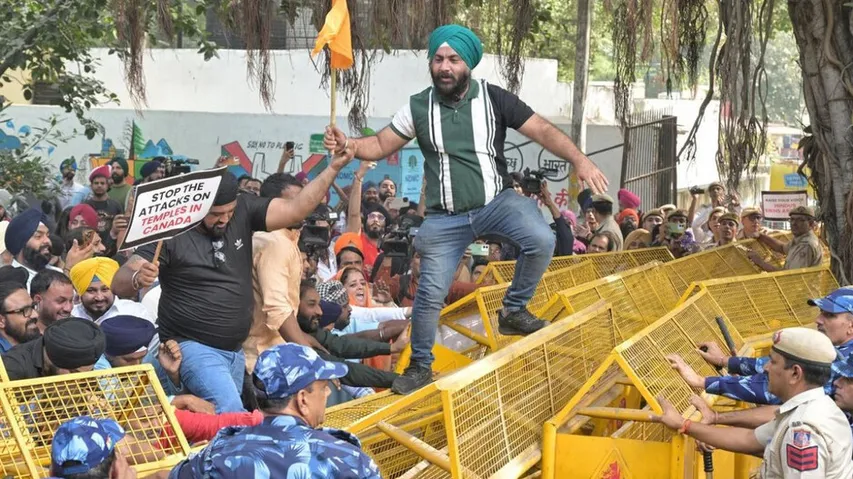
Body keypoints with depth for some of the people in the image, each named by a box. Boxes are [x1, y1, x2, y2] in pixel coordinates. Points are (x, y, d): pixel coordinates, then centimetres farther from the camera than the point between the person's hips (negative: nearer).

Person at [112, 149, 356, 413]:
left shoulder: (244, 212, -1)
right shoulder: (171, 233, -14)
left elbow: (295, 209, -6)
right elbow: (120, 284, -16)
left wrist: (333, 168, -15)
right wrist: (137, 278, -39)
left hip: (235, 351, 6)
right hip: (193, 347, -6)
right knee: (230, 413, -26)